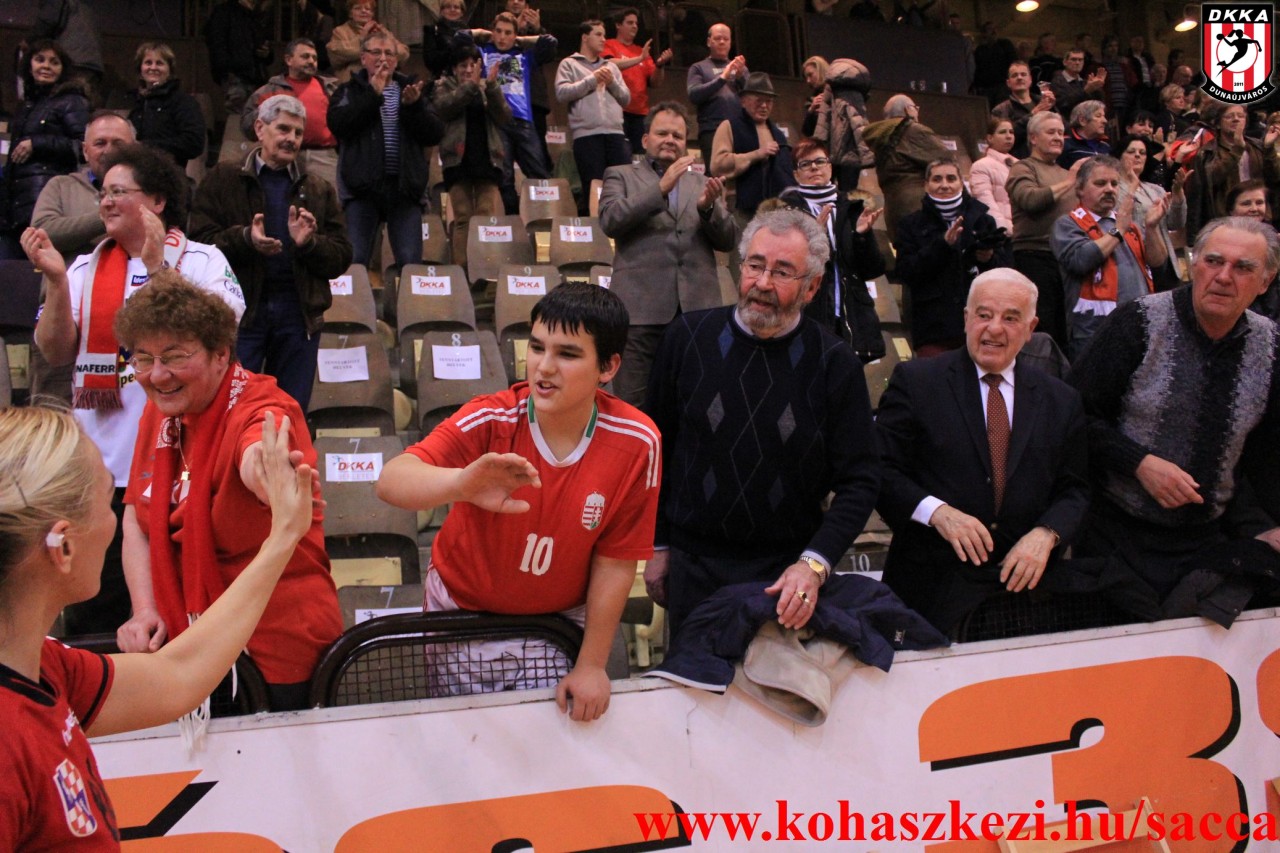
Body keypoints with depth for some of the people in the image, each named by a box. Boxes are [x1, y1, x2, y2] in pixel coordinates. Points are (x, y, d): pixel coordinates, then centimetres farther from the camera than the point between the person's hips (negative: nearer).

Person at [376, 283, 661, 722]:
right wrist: (461, 484, -60)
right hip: (465, 611, 0)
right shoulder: (490, 421, -26)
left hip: (562, 619, 1)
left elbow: (615, 562, -13)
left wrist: (591, 666, -8)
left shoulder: (635, 443, -21)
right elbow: (391, 481, -39)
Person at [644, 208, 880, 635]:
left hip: (787, 575, -1)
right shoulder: (688, 337, -5)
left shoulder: (836, 364, -8)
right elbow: (657, 447, 4)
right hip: (692, 564, 1)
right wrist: (656, 546, 6)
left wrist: (815, 562, -19)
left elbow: (859, 481, -7)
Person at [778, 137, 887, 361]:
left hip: (852, 322, 3)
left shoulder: (850, 209, 14)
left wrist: (863, 235, -6)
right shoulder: (787, 210, 5)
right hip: (807, 320, -3)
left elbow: (872, 270, 11)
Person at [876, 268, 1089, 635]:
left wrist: (1046, 534, -8)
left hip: (1025, 581, 3)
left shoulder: (1062, 401, 13)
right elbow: (881, 470, -3)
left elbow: (1074, 490, 13)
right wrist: (936, 511, -18)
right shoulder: (915, 381, 2)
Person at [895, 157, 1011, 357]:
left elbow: (1007, 267, 9)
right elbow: (905, 273, -4)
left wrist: (989, 259, -13)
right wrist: (942, 244, -13)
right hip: (934, 326, -1)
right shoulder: (912, 225, 11)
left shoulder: (982, 220, 15)